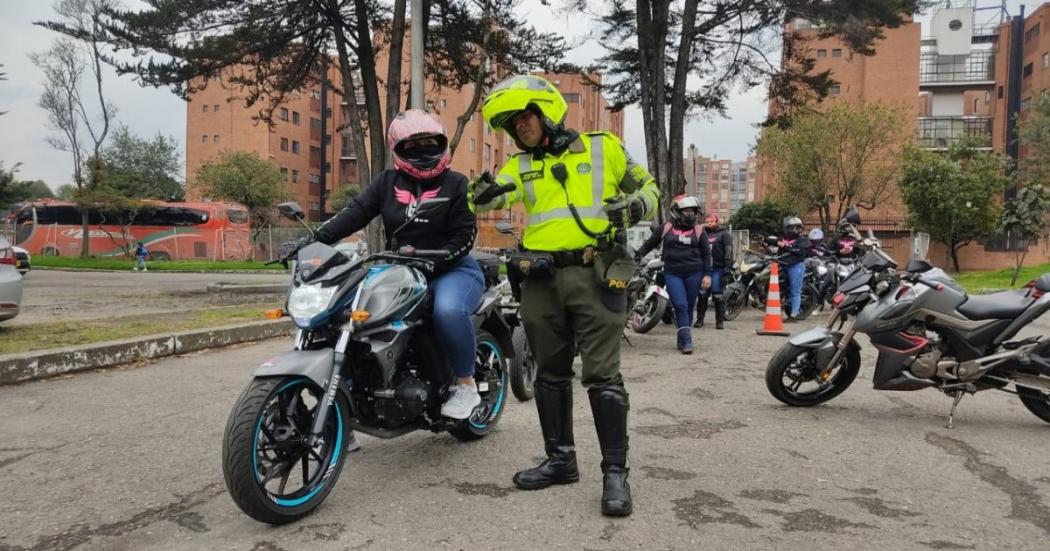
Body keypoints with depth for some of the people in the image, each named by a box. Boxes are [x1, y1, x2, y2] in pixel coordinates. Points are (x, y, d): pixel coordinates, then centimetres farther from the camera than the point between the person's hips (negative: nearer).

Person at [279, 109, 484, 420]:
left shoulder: (455, 184, 1)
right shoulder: (387, 182, 10)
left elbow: (465, 235, -7)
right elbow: (355, 213, -3)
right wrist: (313, 240, -17)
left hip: (452, 270, -4)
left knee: (448, 310, -36)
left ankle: (466, 385, -15)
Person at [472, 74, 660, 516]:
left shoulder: (603, 148, 8)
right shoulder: (519, 165, 15)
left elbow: (647, 187, 14)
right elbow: (496, 195, -5)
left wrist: (637, 205, -9)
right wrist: (483, 195, -29)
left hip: (595, 275, -4)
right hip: (541, 280, 4)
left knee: (602, 376, -6)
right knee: (550, 375, 12)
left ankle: (615, 472, 4)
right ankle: (561, 459, 26)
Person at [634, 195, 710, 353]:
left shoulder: (698, 230, 7)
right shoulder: (665, 228, 6)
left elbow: (706, 253, 9)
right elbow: (649, 244, 14)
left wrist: (707, 274, 2)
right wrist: (638, 255, 0)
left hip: (694, 273, 1)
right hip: (672, 273, -1)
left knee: (689, 307, 7)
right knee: (680, 305, -12)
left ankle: (683, 341, 18)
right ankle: (686, 340, -12)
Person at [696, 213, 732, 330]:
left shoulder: (724, 234, 6)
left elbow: (728, 251, -4)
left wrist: (728, 266, -15)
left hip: (718, 269, -4)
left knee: (717, 295, -5)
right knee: (702, 294, -1)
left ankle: (720, 320, 3)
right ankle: (699, 319, 6)